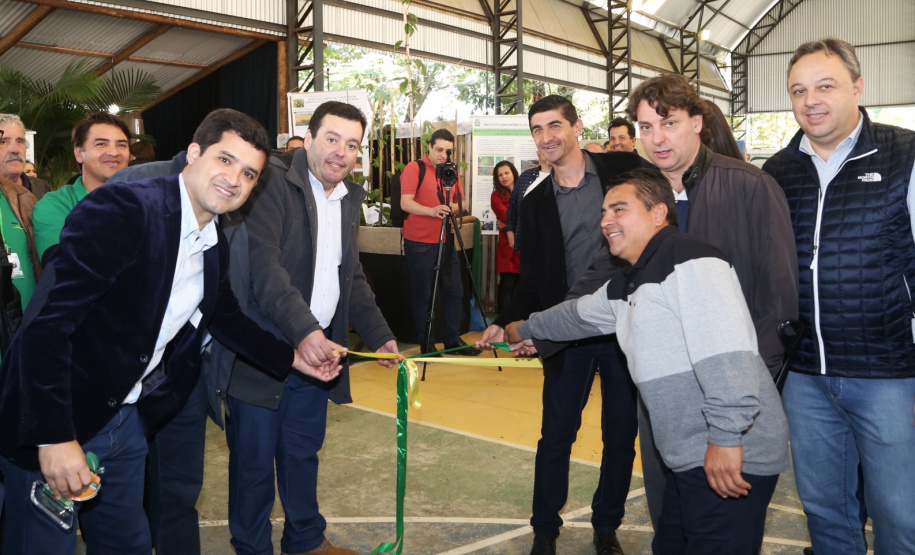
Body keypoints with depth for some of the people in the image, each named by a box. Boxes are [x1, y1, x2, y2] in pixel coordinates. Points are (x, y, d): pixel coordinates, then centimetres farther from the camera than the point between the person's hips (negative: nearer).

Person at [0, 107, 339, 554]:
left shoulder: (215, 248, 3)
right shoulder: (123, 209, -22)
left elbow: (224, 317, 21)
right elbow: (47, 320, -26)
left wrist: (291, 359, 15)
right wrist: (54, 436, -27)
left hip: (125, 419, 7)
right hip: (50, 429, -7)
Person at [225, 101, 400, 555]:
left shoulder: (349, 198, 11)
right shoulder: (272, 180, -13)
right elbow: (263, 262, -24)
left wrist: (379, 336, 9)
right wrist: (303, 330, -34)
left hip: (317, 349, 6)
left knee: (304, 453, 18)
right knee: (254, 458, 7)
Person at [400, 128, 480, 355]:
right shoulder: (414, 168, -6)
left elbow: (459, 202, 14)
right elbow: (405, 203, -15)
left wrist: (451, 207, -9)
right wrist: (431, 211, -30)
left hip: (446, 240, 6)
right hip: (420, 243, -6)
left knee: (454, 291, 8)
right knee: (423, 295, 1)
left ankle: (453, 339, 20)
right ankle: (426, 344, 12)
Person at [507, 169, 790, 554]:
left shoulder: (687, 261, -14)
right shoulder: (626, 285, 16)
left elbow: (726, 352, -24)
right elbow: (578, 314, 34)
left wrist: (725, 437, -27)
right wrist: (524, 329, 47)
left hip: (731, 457, -9)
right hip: (691, 457, 9)